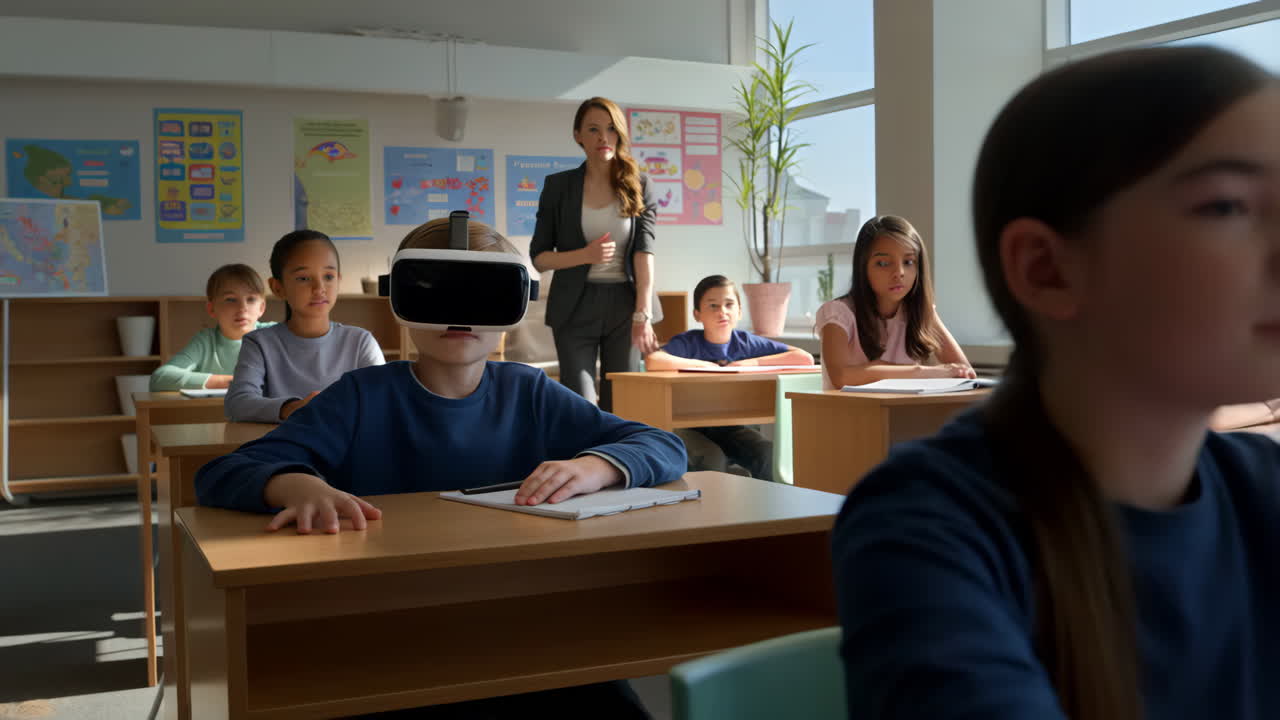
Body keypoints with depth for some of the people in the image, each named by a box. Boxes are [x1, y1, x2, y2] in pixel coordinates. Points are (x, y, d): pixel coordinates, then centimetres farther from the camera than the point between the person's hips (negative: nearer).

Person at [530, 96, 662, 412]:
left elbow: (644, 251, -7)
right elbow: (538, 257, 3)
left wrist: (643, 314, -18)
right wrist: (586, 255, -16)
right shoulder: (558, 186, 2)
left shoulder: (639, 187, 4)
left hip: (624, 303, 1)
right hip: (575, 306, -1)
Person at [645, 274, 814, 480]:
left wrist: (754, 362, -11)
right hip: (695, 425, -3)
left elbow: (806, 359, -3)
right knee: (710, 460, -34)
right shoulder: (688, 342, -6)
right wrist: (702, 364, -19)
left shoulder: (746, 342, 3)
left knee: (768, 455, -24)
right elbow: (652, 362, -29)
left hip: (735, 426, 3)